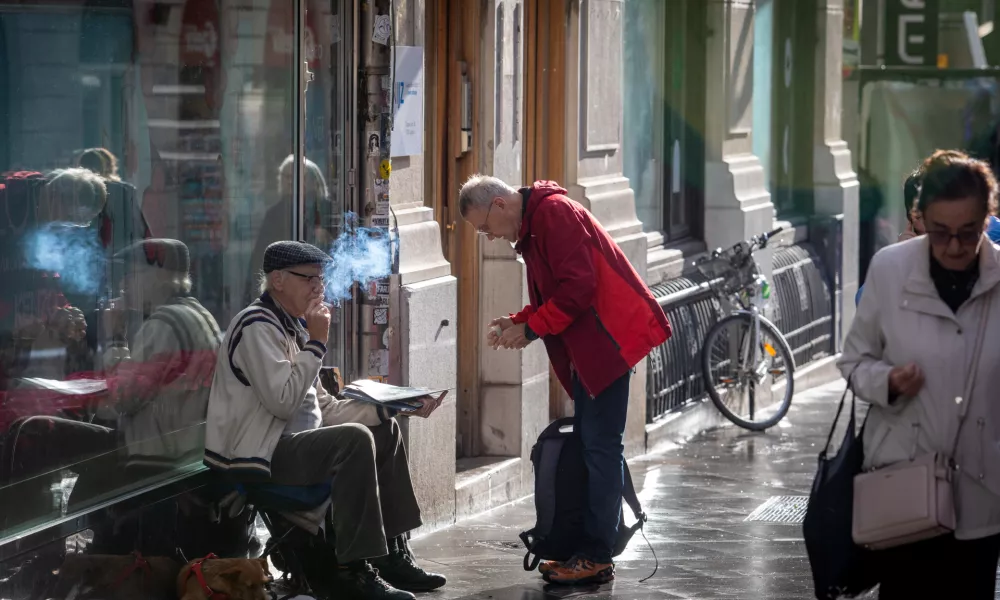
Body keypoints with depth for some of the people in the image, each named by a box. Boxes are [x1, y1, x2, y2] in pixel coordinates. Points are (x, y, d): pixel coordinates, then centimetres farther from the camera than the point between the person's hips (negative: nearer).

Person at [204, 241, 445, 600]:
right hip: (256, 455, -11)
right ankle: (353, 570, -25)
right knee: (355, 439, -27)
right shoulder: (258, 327, -13)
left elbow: (324, 409, 17)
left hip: (288, 443, 11)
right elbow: (283, 402, -24)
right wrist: (316, 343, -16)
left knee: (385, 431, 13)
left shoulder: (292, 327, 17)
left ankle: (391, 554, 12)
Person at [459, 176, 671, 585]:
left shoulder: (554, 214, -16)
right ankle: (587, 547, 15)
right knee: (588, 443, 11)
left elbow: (578, 286, -23)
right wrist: (517, 322, 6)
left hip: (610, 338, -11)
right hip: (587, 345, 11)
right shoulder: (531, 225, 17)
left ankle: (597, 558, -6)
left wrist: (531, 328, -14)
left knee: (601, 447, -8)